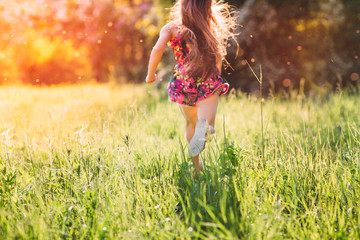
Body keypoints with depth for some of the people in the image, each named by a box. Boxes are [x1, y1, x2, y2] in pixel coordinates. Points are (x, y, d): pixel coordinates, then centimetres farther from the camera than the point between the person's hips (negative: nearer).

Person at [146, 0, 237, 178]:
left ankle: (196, 166, 30)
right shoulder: (210, 28, 6)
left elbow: (158, 49, -17)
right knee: (206, 125, -7)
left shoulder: (172, 27, -1)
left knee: (191, 124, 23)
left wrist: (150, 74, -3)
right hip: (210, 83, 0)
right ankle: (205, 126, -45)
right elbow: (219, 57, 9)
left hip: (183, 83, 1)